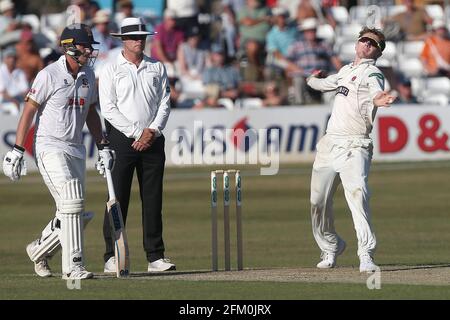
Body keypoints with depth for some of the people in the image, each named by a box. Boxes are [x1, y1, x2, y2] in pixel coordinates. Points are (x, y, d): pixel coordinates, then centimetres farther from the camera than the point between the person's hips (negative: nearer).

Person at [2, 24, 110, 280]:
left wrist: (102, 145, 13)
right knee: (71, 203, -19)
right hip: (50, 148, -7)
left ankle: (39, 250, 31)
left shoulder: (88, 75, 10)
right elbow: (29, 110, -10)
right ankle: (73, 266, -18)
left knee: (72, 211, 8)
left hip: (76, 150, 7)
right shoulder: (49, 75, -11)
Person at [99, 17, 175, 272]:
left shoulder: (157, 68, 13)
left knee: (153, 199, 3)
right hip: (122, 140, -3)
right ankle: (112, 257, -3)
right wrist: (138, 132, -13)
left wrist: (153, 131, -7)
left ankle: (155, 256, 5)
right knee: (118, 197, -5)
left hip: (153, 140, 3)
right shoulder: (111, 71, 1)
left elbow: (165, 103, 9)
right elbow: (109, 109, -7)